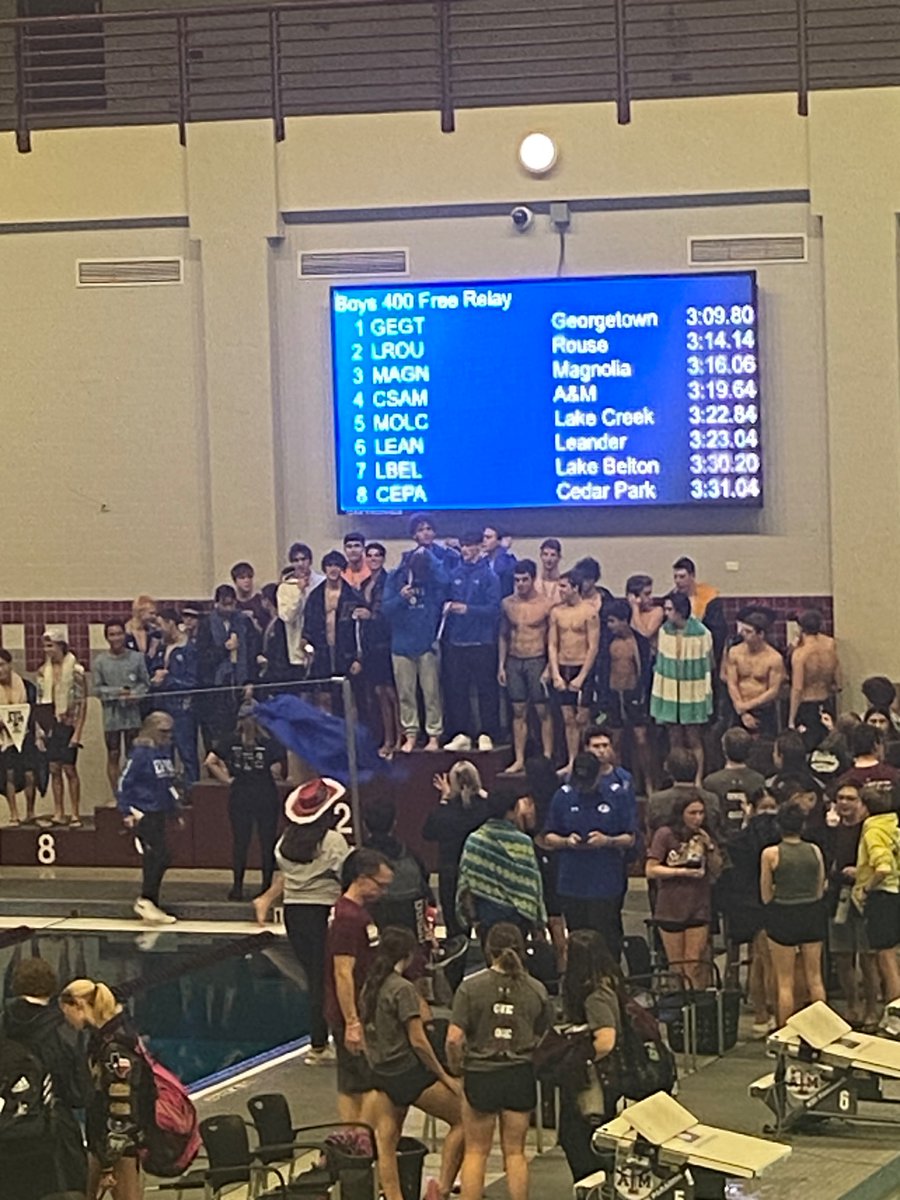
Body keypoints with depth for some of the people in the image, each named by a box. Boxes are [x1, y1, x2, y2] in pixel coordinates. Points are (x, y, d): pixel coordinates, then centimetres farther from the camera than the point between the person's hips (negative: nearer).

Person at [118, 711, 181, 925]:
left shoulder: (165, 751, 11)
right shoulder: (141, 753, -13)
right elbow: (124, 782, -12)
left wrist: (175, 809, 21)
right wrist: (127, 812, -14)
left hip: (159, 813, 8)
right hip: (143, 813, -8)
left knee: (153, 859, 9)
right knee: (161, 856, -13)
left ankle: (150, 906, 14)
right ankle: (145, 900, -7)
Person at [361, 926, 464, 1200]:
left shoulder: (369, 987, 8)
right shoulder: (403, 989, -14)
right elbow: (418, 1041, -16)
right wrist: (444, 1077, -8)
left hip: (381, 1074, 8)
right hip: (409, 1073, -8)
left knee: (386, 1144, 6)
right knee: (462, 1120, 6)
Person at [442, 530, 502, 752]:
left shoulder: (488, 575, -4)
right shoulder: (455, 575, 10)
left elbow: (494, 609, -10)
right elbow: (446, 599, 18)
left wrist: (467, 609, -19)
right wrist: (447, 606, -4)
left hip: (481, 642, -4)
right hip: (456, 641, 5)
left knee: (485, 690, -1)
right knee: (457, 690, 5)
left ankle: (486, 735, 5)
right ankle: (462, 734, 11)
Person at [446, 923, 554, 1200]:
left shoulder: (471, 987, -9)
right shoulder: (536, 990, -2)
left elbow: (454, 1039, -14)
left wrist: (456, 1068, 3)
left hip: (480, 1074, -2)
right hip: (520, 1075, 2)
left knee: (476, 1152, 9)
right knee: (515, 1152, 12)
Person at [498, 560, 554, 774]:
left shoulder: (545, 606, -6)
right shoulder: (507, 604, 6)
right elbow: (503, 636, 13)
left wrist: (549, 668, -10)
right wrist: (501, 665, 8)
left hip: (537, 661, -4)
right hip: (514, 662, 4)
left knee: (543, 711, 0)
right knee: (518, 712, 5)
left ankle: (547, 758, 5)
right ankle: (519, 760, 9)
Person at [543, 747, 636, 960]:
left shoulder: (618, 794, -2)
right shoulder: (563, 796, 3)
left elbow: (631, 838, 2)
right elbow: (548, 838, 8)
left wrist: (607, 841, -17)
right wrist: (567, 841, -13)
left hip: (607, 885, -2)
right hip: (572, 885, 2)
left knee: (607, 943, -2)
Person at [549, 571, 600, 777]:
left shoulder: (589, 612, -8)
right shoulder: (556, 612, 6)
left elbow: (593, 647, -9)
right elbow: (552, 645, 7)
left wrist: (581, 677, -12)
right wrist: (556, 674, -2)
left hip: (583, 669, -5)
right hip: (562, 669, 5)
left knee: (582, 719, -4)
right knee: (568, 719, 6)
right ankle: (571, 762, 11)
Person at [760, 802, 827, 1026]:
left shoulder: (770, 854, -11)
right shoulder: (815, 851, -2)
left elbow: (766, 896, -4)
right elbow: (820, 890, 5)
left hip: (782, 916, -3)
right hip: (812, 913, 3)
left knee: (785, 982, 4)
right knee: (814, 978, 12)